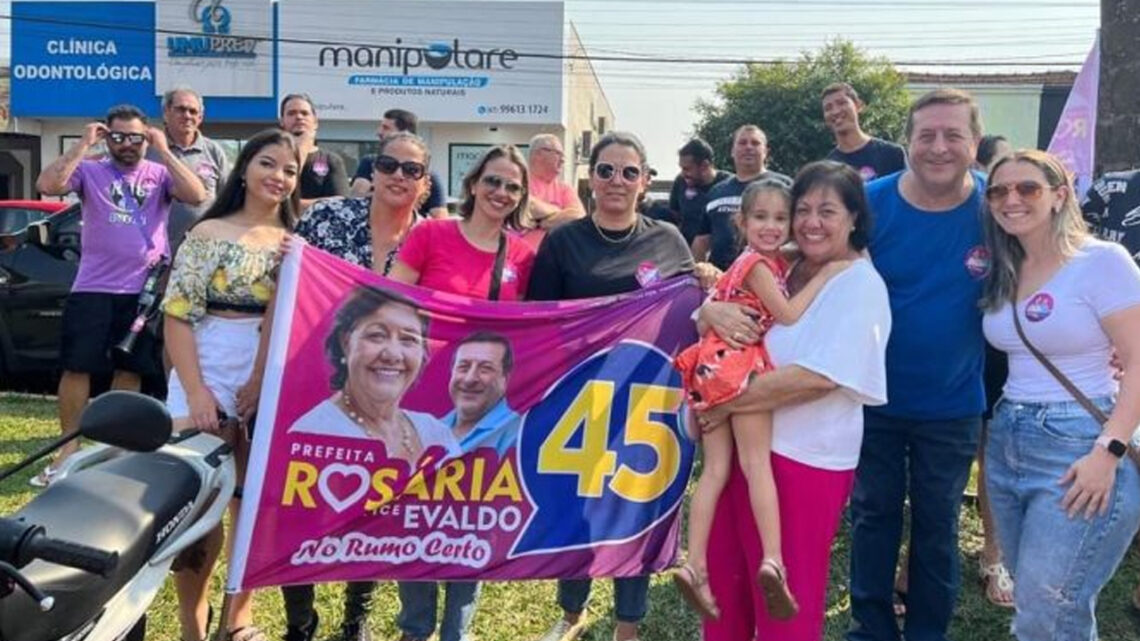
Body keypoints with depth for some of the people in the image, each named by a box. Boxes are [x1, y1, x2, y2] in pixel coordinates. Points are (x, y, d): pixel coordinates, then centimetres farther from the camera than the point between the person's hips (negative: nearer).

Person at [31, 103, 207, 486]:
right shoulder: (89, 171, 4)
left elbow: (196, 195, -12)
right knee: (76, 367, -1)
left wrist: (164, 151, -11)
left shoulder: (160, 174, 6)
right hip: (92, 288, 0)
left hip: (144, 290, 1)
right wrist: (83, 145, -10)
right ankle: (68, 449, 9)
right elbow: (47, 185, -13)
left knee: (129, 370, 10)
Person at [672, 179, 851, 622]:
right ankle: (772, 562, -17)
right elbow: (788, 315, -9)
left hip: (714, 368, 8)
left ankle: (696, 566, -2)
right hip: (739, 364, -8)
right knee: (757, 463, -10)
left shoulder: (774, 261, 23)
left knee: (715, 469, 2)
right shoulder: (758, 263, -4)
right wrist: (826, 275, -4)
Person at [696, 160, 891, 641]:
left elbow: (817, 377, -23)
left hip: (805, 456, -7)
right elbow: (707, 312, 11)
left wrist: (727, 403, -18)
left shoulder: (861, 285, -12)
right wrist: (713, 311, -14)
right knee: (725, 576, 19)